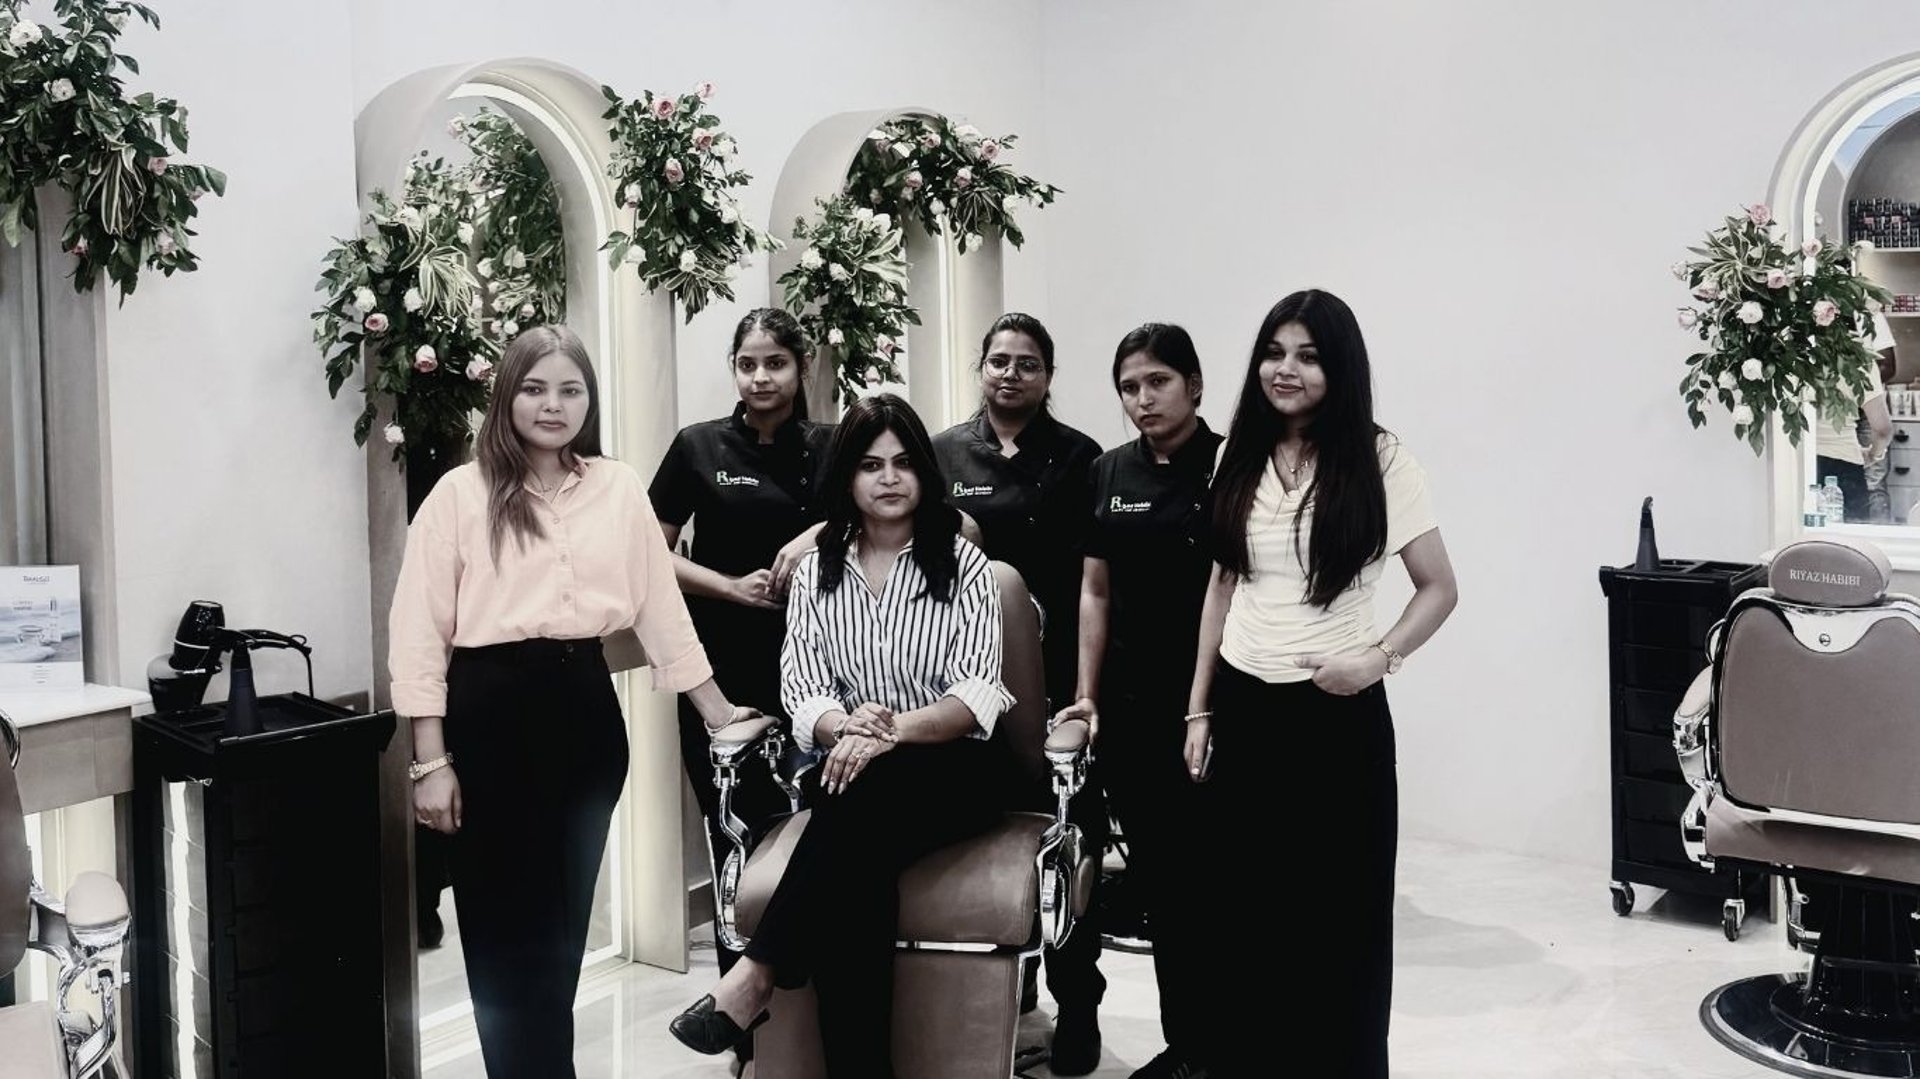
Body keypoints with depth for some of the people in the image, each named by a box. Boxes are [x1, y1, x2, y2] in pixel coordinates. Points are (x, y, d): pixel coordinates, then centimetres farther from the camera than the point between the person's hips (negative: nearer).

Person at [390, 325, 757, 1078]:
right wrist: (431, 762, -8)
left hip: (585, 707, 3)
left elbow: (660, 608, 11)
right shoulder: (461, 493, -3)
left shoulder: (620, 490, 6)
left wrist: (718, 709, 11)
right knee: (506, 921, 5)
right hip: (492, 710, -3)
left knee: (564, 919, 14)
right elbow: (420, 632, -5)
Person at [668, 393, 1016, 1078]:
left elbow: (977, 694, -10)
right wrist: (845, 727, -25)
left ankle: (756, 978, -35)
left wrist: (892, 731, -30)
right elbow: (802, 693, 0)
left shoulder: (962, 563, 2)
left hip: (954, 770, -2)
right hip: (855, 773, 2)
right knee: (856, 868, -35)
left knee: (863, 797, -37)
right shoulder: (815, 573, 11)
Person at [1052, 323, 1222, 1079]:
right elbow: (1096, 590, 13)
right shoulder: (1110, 473, 10)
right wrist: (1087, 693, 8)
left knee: (1207, 872, -1)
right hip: (1130, 705, 5)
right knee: (1156, 874, 11)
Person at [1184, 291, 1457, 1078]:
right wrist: (1198, 709, 10)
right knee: (1242, 907, 9)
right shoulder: (1241, 458, 6)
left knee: (1337, 913, 5)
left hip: (1336, 714, -3)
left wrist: (1379, 657, -17)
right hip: (1243, 707, 4)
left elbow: (1439, 589, 0)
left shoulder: (1379, 462, -6)